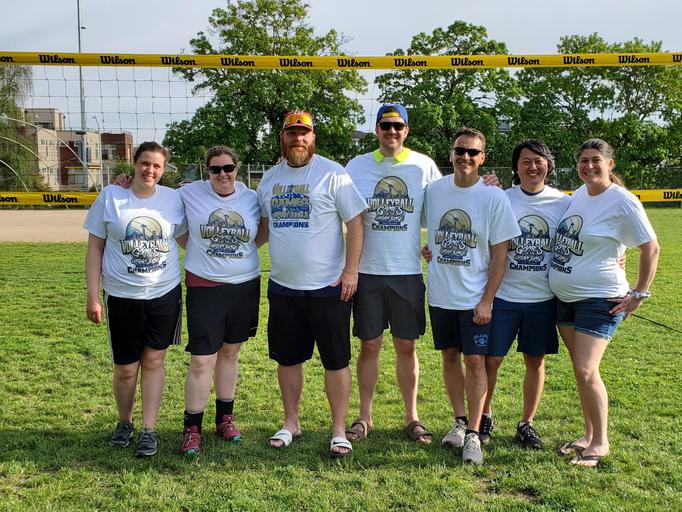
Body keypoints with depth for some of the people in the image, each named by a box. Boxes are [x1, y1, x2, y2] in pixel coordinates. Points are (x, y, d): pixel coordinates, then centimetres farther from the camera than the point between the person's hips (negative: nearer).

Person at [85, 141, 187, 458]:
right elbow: (95, 248, -1)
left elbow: (185, 238, 13)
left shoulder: (173, 198, 0)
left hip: (165, 293, 1)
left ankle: (149, 430, 17)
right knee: (126, 368, 7)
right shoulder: (110, 197, -3)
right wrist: (92, 296, -4)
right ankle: (124, 422, 33)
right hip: (122, 296, -1)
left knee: (153, 361, 6)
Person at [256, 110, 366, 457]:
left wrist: (351, 270, -14)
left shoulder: (332, 174, -7)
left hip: (328, 287, -5)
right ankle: (291, 423, 31)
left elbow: (355, 222, -9)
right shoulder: (270, 178, 11)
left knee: (336, 360, 3)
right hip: (282, 286, 5)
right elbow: (262, 226, 21)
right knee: (287, 358, 15)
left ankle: (339, 431, 16)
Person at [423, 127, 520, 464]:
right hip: (440, 294, 3)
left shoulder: (494, 197, -8)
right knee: (450, 357, 12)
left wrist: (487, 300, -11)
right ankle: (459, 421, 27)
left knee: (475, 361, -3)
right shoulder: (433, 190, 1)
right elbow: (427, 232, 18)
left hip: (475, 297, -3)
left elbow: (500, 254, -7)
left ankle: (474, 434, 8)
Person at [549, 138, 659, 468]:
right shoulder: (578, 195, 7)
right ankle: (588, 434, 26)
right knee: (581, 370, 13)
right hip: (564, 297, 7)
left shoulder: (622, 202, -13)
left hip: (600, 299, -7)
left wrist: (639, 294, -10)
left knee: (585, 371, -13)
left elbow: (650, 248, -10)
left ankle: (600, 442, 6)